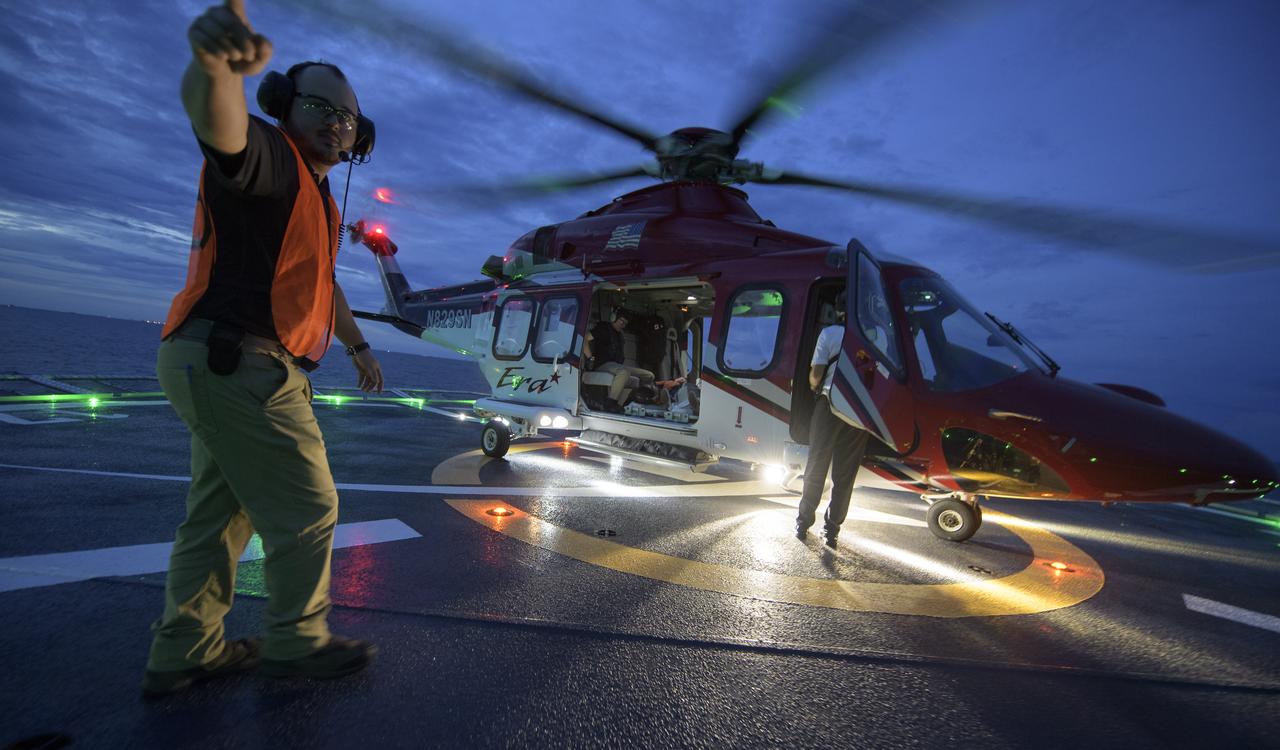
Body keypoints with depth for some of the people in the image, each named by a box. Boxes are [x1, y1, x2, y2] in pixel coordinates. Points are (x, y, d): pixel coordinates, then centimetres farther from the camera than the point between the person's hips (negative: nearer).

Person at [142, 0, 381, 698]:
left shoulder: (317, 196, 22)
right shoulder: (266, 156, -7)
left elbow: (322, 282, 30)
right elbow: (216, 120, -32)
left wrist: (359, 346, 32)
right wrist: (214, 62, -53)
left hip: (226, 369, 10)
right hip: (237, 363, -10)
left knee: (221, 511, 16)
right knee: (306, 507, -1)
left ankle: (183, 653, 29)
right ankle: (296, 642, 17)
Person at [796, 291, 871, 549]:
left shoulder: (829, 333, -4)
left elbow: (816, 375, -6)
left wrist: (814, 387, 16)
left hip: (830, 404, -1)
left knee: (816, 466, 12)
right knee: (845, 473, 10)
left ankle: (804, 522, 19)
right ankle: (831, 530, 15)